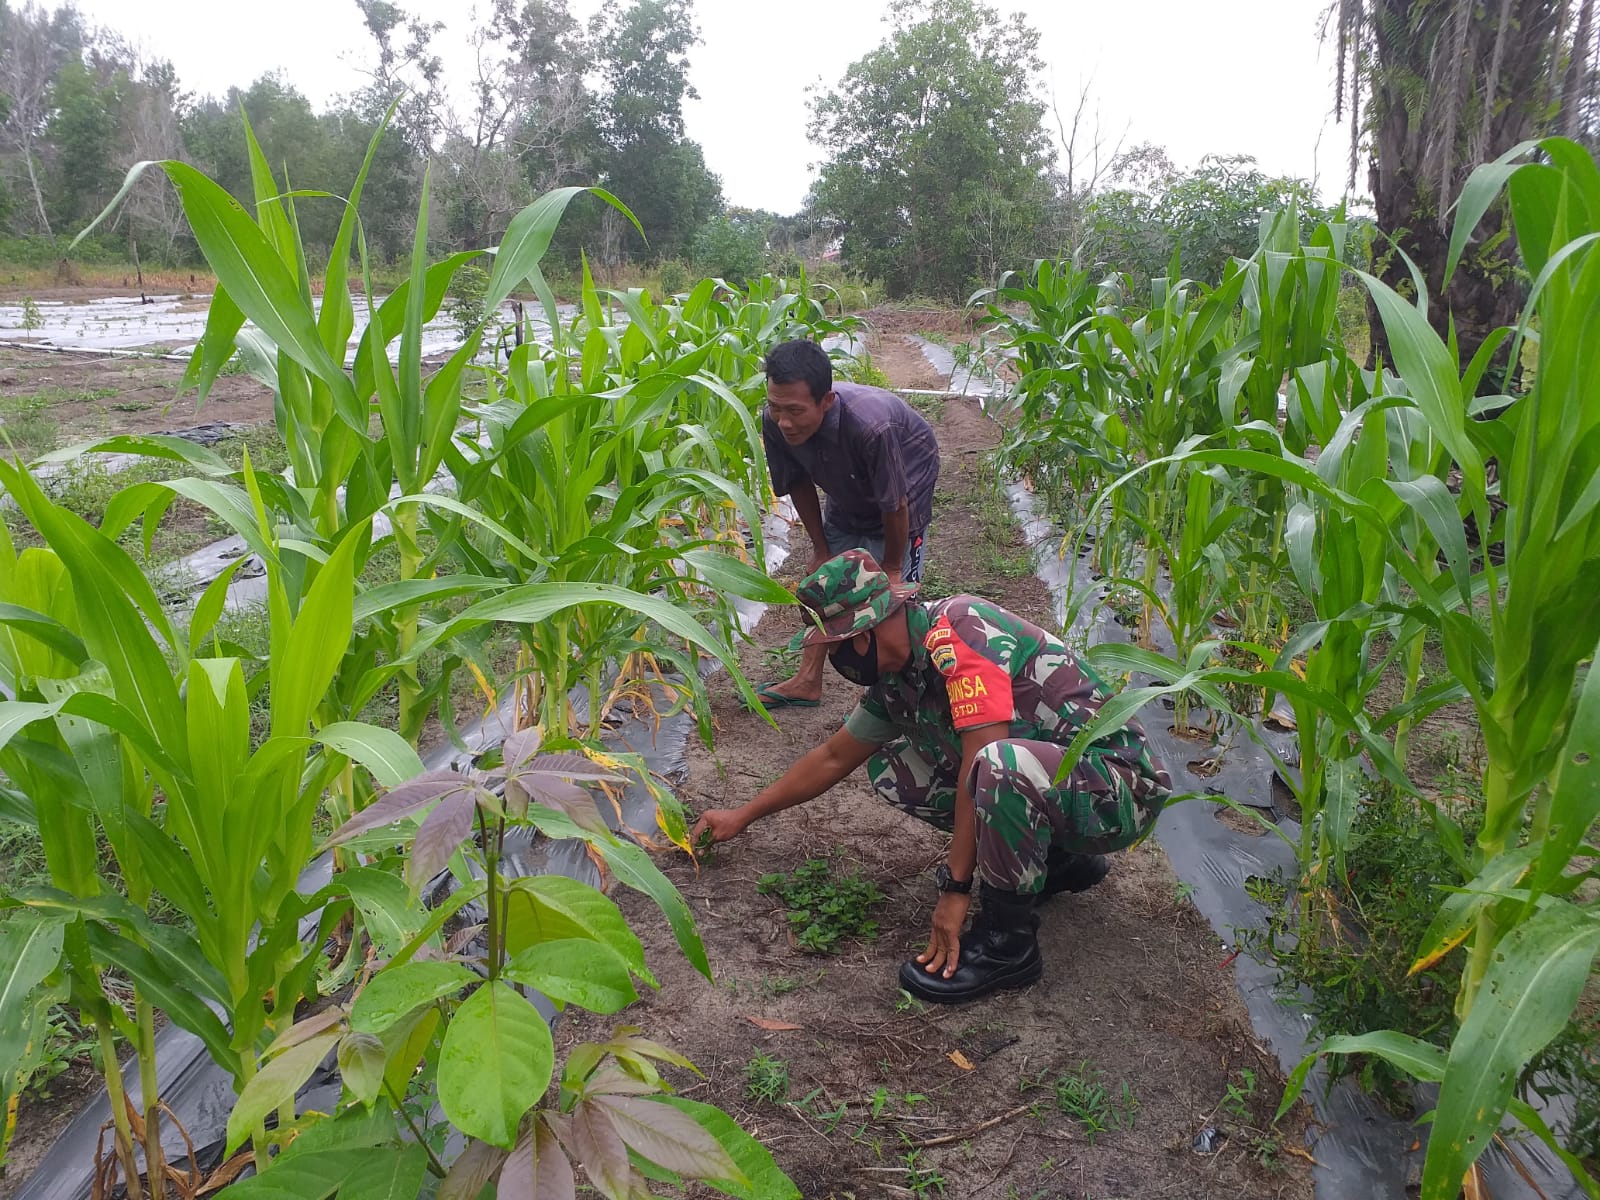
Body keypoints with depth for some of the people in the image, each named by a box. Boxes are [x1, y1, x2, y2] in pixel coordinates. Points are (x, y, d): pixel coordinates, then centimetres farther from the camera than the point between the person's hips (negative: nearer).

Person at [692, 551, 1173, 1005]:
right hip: (1044, 781, 9)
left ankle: (1008, 940, -13)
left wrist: (955, 888, -22)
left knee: (1000, 765, -38)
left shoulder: (958, 628, -22)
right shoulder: (895, 678, 4)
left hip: (1120, 785, -9)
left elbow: (979, 765, -27)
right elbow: (833, 757, 17)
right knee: (890, 769, 3)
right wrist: (742, 816, 21)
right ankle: (1058, 859, 11)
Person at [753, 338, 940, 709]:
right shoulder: (775, 422, -29)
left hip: (906, 480, -5)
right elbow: (798, 483, -9)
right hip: (847, 492, 6)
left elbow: (894, 504, -31)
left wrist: (891, 567, -17)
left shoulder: (870, 424, -46)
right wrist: (821, 549, -1)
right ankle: (808, 681, 22)